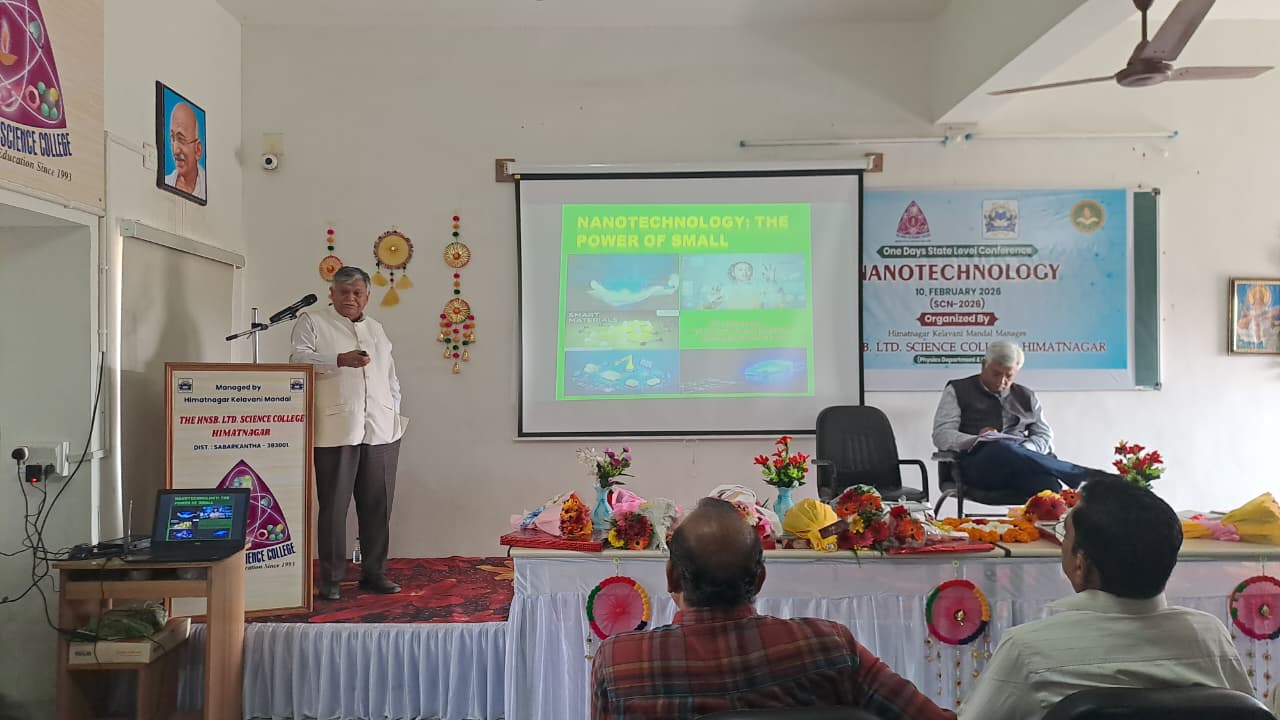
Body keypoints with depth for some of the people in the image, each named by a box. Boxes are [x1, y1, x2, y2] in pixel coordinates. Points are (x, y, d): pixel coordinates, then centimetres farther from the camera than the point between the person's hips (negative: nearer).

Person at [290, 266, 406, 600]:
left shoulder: (376, 328, 22)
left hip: (381, 430, 5)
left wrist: (394, 412, 15)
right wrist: (340, 360, -23)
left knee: (378, 505, 6)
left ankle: (374, 572, 16)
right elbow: (299, 358, -9)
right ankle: (331, 578, 10)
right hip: (336, 430, -4)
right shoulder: (312, 322, 7)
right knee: (334, 506, 0)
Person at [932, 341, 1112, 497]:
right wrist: (979, 440, -14)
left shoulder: (1026, 396, 27)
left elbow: (1045, 437, 20)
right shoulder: (957, 391, 16)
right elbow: (941, 435, 5)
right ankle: (1087, 476, -32)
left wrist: (1022, 452, -3)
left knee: (1048, 484, -34)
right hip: (979, 463, -3)